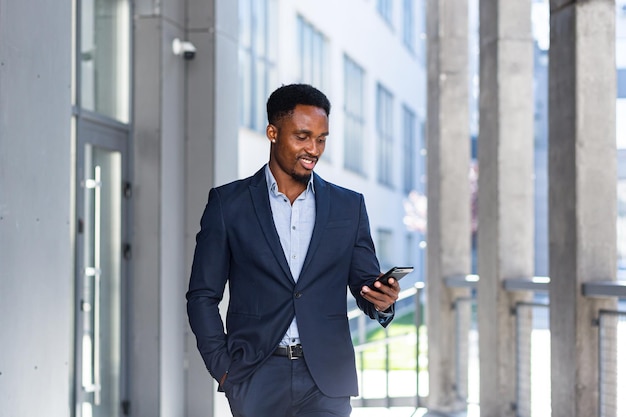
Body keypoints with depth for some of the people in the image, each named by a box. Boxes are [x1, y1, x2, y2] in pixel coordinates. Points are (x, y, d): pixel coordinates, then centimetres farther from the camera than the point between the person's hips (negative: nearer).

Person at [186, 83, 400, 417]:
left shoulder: (349, 206, 10)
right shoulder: (229, 203, 4)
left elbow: (364, 283, 12)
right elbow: (202, 296, 5)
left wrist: (381, 301, -12)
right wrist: (223, 368, -4)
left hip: (327, 379, 1)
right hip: (257, 377, -1)